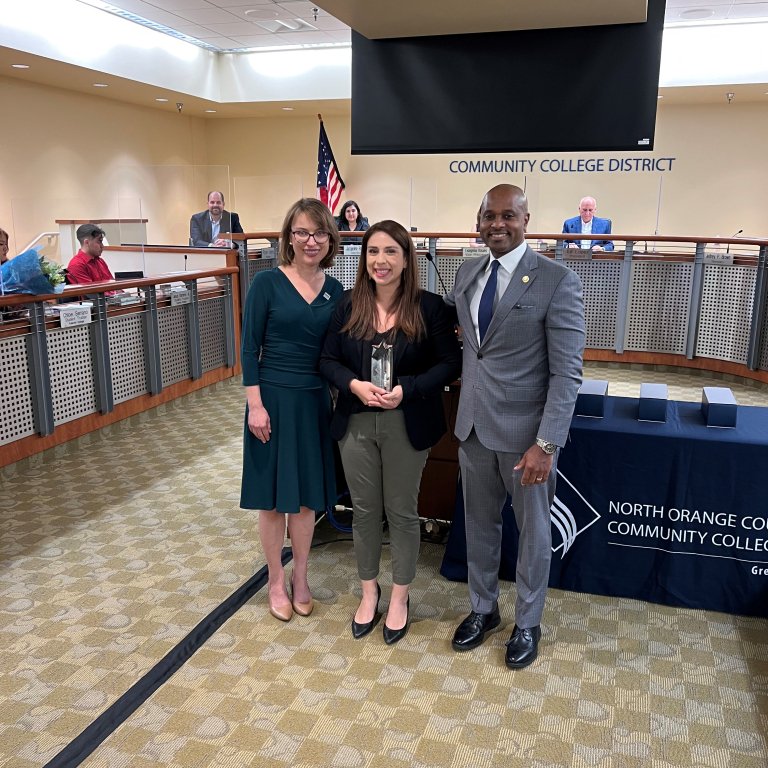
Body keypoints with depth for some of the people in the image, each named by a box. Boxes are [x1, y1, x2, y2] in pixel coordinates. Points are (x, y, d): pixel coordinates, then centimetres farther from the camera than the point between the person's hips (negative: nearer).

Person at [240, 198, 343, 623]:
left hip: (316, 400, 4)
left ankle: (300, 578, 30)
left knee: (307, 495, 12)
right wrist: (255, 404, -13)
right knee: (273, 496, 7)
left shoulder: (334, 290, 4)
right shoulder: (268, 282, -7)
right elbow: (250, 348, -8)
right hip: (274, 398, -3)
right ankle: (276, 582, 26)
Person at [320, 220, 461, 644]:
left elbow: (450, 363, -7)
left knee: (402, 511, 11)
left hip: (407, 425, -2)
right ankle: (369, 591, 35)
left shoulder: (429, 307, -8)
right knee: (364, 510, 14)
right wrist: (354, 384, -17)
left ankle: (399, 597, 31)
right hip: (357, 423, 3)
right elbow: (328, 360, 3)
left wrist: (405, 390, -20)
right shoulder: (348, 305, 1)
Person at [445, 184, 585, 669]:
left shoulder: (558, 281, -14)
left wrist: (546, 444, -21)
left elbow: (567, 372, -16)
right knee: (479, 525, 19)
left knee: (533, 532, 14)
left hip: (526, 432, -5)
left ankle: (528, 623, 35)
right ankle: (483, 609, 41)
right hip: (475, 427, 5)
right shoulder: (468, 273, 5)